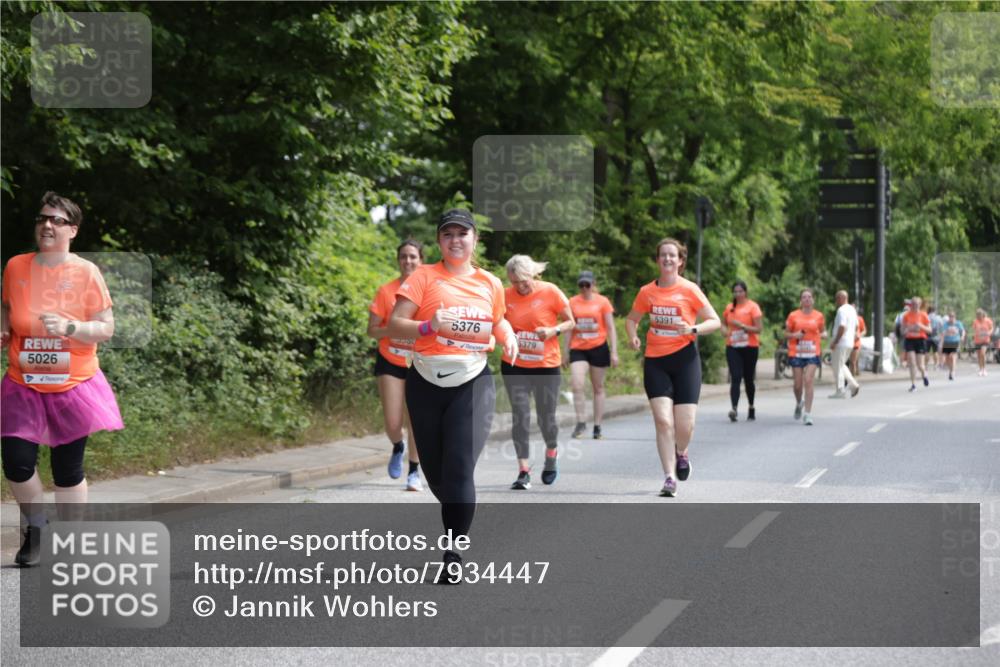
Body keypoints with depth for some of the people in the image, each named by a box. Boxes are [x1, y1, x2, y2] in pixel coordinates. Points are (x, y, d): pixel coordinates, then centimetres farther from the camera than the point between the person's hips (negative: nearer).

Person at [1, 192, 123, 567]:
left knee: (68, 470, 5)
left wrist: (68, 327, -22)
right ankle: (36, 527, 19)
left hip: (72, 385, -2)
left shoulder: (86, 272, -6)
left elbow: (106, 329, -5)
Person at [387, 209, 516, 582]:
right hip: (426, 382, 0)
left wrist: (507, 336, 5)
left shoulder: (490, 284, 8)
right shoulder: (424, 277, -1)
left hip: (473, 382, 0)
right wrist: (428, 327, -26)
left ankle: (453, 555, -8)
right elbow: (394, 326, -8)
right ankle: (459, 519, 40)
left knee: (460, 470, -15)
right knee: (435, 471, 9)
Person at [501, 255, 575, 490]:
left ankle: (552, 453, 38)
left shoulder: (550, 292, -8)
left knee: (546, 418, 6)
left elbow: (570, 322, 0)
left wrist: (554, 331, -19)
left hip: (546, 366, -2)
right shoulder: (506, 295, -1)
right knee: (520, 417, -5)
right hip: (514, 366, 2)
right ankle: (524, 472, 0)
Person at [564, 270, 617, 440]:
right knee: (577, 385, -15)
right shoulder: (573, 302, 5)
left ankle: (598, 427, 12)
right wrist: (566, 352, 11)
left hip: (598, 348, -1)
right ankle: (580, 422, -4)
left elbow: (611, 328, 0)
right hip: (578, 349, 1)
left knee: (598, 388, 7)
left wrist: (614, 352, -6)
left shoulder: (602, 301, -1)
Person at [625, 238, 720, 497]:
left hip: (684, 358, -2)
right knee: (663, 420, -9)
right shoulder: (647, 292, 5)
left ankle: (681, 452, 30)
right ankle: (669, 477, -2)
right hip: (655, 361, 2)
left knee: (685, 424, -5)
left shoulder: (689, 290, -3)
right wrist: (633, 337, -1)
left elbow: (715, 321, -2)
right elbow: (632, 319, 20)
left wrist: (693, 329, -20)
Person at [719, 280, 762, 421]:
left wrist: (741, 326, -19)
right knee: (735, 378, -12)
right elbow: (724, 323, 23)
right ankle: (734, 408, -24)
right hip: (732, 347, 2)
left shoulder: (752, 307, -3)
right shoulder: (729, 307, 9)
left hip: (749, 347, -2)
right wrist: (724, 330, 0)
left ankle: (751, 408, 26)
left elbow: (759, 329, -9)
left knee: (748, 379, 8)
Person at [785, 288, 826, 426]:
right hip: (796, 353, 0)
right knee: (797, 384, 3)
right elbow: (786, 333, 8)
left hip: (813, 353, 0)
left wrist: (823, 335, -5)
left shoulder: (819, 316, 5)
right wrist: (794, 335, -12)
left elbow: (823, 331, 18)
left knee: (809, 381, -13)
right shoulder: (793, 316, 2)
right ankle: (799, 403, 36)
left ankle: (807, 414, -9)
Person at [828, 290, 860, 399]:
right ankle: (853, 384, 7)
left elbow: (842, 327, -23)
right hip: (850, 343, 9)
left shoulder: (842, 310, -16)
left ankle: (840, 391, 0)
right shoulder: (852, 310, 14)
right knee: (841, 365, 18)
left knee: (838, 366, -2)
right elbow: (856, 326, 20)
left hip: (841, 343, -9)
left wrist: (835, 342, -19)